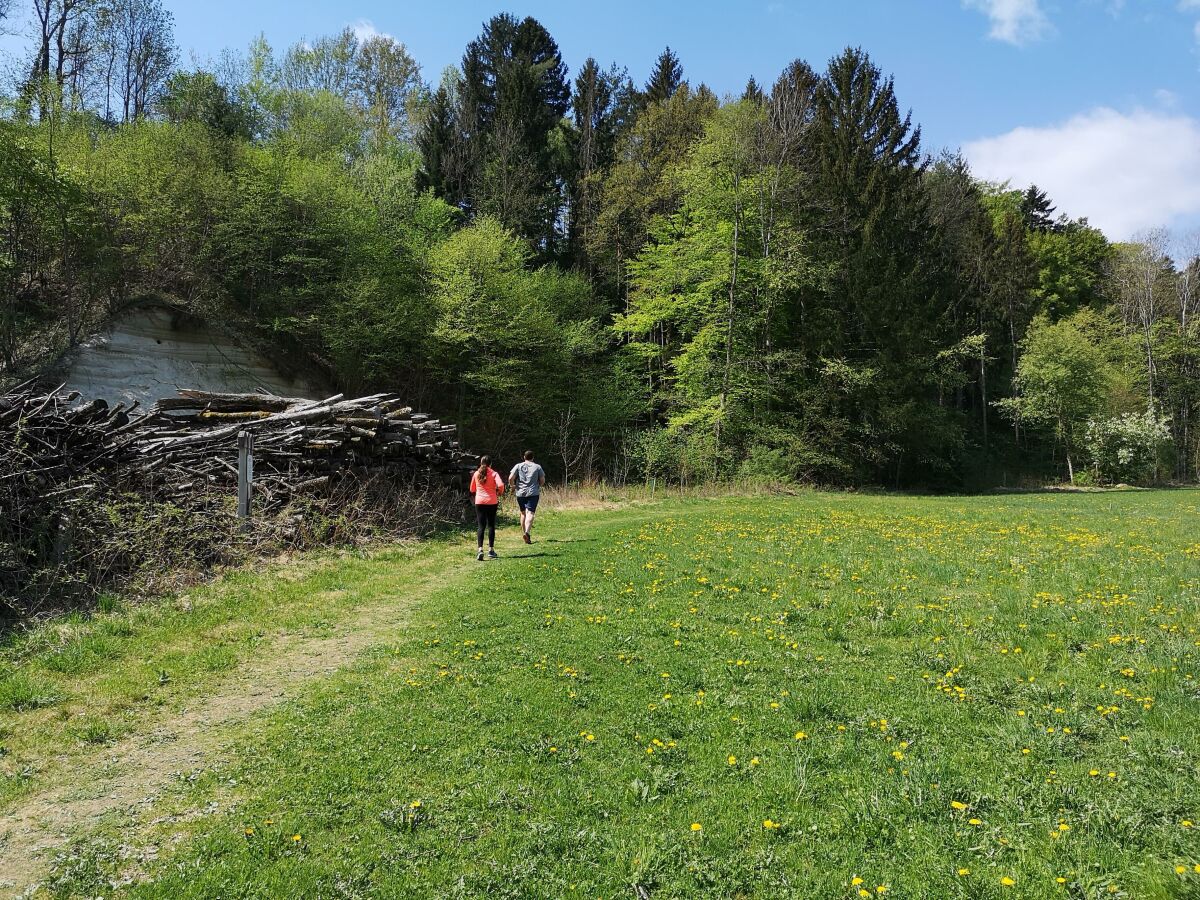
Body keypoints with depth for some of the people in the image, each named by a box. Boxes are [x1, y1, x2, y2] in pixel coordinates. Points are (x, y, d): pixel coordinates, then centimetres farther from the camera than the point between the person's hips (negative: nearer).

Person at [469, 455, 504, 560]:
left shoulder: (476, 474, 4)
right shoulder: (494, 473, -3)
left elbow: (472, 490, 12)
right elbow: (500, 485, -19)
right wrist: (499, 493, 1)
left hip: (479, 502, 1)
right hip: (492, 502, -1)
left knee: (480, 526, 0)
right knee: (491, 525, 8)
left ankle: (480, 549, -15)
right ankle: (491, 550, 11)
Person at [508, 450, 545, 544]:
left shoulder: (518, 466, 4)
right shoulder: (537, 467, 4)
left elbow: (510, 478, -5)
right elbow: (542, 480, 6)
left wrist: (513, 486, 13)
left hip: (520, 493, 2)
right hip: (533, 493, -2)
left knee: (523, 513, 16)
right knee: (530, 513, -10)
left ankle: (524, 533, 21)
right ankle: (527, 532, -29)